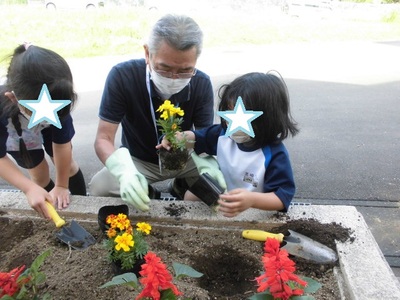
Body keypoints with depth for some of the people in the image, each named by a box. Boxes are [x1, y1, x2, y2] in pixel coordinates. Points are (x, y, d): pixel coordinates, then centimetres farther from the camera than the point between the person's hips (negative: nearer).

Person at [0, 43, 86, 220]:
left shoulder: (56, 102, -40)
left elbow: (62, 144, -26)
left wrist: (62, 186, -16)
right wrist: (29, 188, -42)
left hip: (47, 130, 1)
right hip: (15, 136, -1)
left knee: (68, 166, 6)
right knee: (40, 176, 4)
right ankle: (52, 210, 29)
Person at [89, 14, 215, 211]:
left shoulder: (202, 84, -20)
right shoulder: (122, 76, -27)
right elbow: (103, 139, -27)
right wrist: (124, 171, -50)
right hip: (137, 160, -1)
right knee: (98, 189, -28)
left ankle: (181, 189, 12)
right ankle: (144, 194, 6)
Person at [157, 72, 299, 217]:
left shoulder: (274, 154, -27)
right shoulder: (224, 133, -10)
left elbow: (283, 196, -28)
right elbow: (197, 137, 7)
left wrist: (253, 199, -48)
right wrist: (180, 137, -18)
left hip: (253, 213, -5)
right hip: (219, 199, 6)